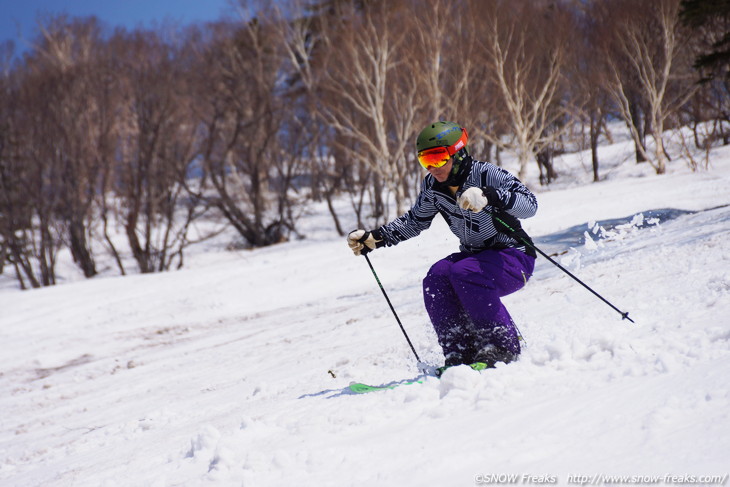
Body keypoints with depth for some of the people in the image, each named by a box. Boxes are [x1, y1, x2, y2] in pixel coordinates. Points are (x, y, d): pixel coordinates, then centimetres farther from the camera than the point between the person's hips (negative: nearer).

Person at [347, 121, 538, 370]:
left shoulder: (486, 174, -21)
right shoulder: (433, 186, -2)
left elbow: (530, 204, -34)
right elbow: (415, 221, 16)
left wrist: (489, 197, -51)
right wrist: (373, 238, 5)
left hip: (514, 258, -6)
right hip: (474, 255, 6)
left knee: (464, 274, -32)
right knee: (436, 278, -22)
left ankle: (504, 350, -20)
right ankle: (461, 354, -17)